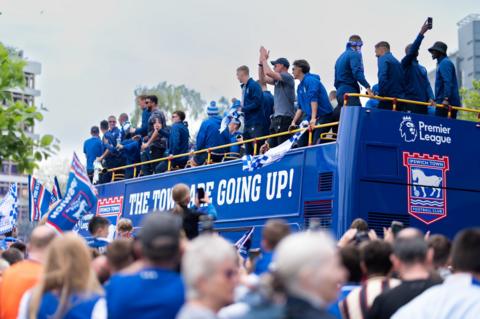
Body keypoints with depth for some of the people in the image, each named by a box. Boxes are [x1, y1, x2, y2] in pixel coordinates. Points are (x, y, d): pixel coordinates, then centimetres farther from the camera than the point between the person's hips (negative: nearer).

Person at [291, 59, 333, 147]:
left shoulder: (310, 80, -10)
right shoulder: (300, 87, 17)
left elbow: (313, 99, -23)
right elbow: (300, 107, 20)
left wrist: (313, 118, -32)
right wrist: (294, 122, 10)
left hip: (323, 116, -9)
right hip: (310, 119, 9)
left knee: (316, 143, -22)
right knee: (301, 143, 1)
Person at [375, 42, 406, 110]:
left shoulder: (383, 58, -1)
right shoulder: (397, 61, 22)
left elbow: (382, 78, -16)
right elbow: (403, 80, 21)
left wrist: (381, 93, -13)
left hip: (388, 97, -7)